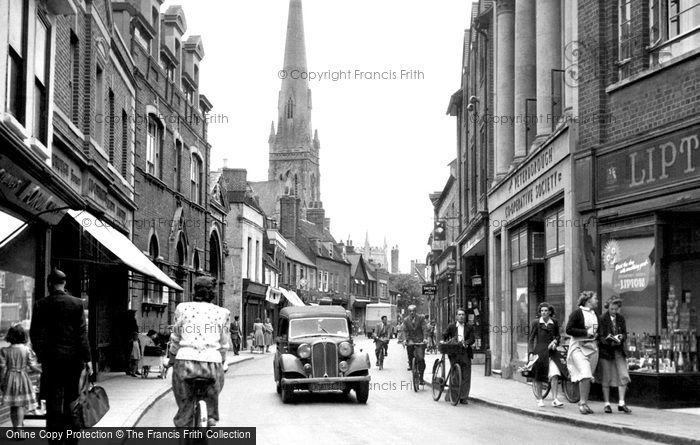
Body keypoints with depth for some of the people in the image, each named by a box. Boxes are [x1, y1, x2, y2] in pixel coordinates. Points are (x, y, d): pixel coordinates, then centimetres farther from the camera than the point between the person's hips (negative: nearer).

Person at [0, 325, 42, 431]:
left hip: (10, 379, 1)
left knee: (12, 406, 13)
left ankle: (16, 427, 19)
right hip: (23, 378, -1)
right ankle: (19, 426, -12)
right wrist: (41, 370, 11)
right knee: (20, 406, 1)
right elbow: (32, 366, -7)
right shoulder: (27, 350, -8)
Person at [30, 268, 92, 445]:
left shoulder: (41, 305, -3)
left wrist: (40, 355, 11)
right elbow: (82, 332, -4)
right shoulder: (77, 303, -2)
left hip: (51, 357, -1)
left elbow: (34, 333, 0)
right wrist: (87, 358, -2)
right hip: (73, 357, 1)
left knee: (53, 400, 4)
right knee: (72, 400, 10)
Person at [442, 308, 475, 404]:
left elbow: (472, 339, 1)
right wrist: (447, 342, -11)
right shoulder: (451, 326, 11)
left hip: (465, 354, 0)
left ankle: (464, 398, 1)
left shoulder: (469, 327, 11)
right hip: (454, 353, 0)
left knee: (466, 376, -3)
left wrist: (466, 343, -19)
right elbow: (444, 336, 9)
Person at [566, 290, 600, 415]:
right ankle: (583, 403, -12)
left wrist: (596, 334, 7)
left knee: (588, 377, 7)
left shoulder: (595, 314, 15)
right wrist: (586, 332, -15)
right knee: (585, 375, -19)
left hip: (592, 348, 7)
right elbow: (568, 330, -12)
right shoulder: (577, 313, -6)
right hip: (579, 347, -7)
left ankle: (583, 402, 17)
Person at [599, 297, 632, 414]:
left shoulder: (620, 318, 8)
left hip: (619, 351, 4)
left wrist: (621, 337, -13)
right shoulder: (602, 319, -6)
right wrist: (610, 341, -27)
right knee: (606, 378, 1)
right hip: (606, 350, -4)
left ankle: (621, 403, 1)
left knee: (623, 376, -5)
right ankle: (607, 404, 10)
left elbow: (625, 333, 10)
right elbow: (601, 337, -10)